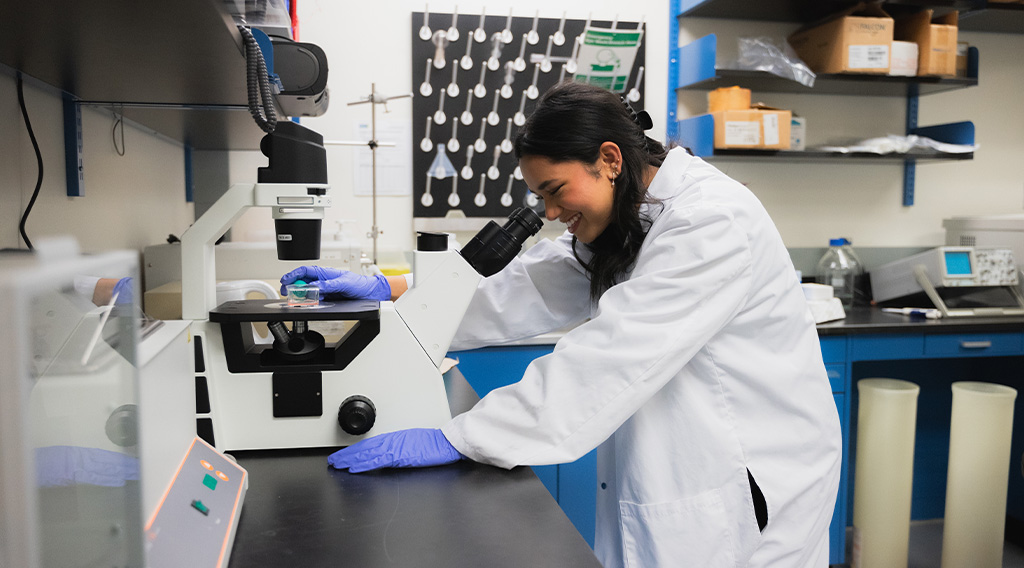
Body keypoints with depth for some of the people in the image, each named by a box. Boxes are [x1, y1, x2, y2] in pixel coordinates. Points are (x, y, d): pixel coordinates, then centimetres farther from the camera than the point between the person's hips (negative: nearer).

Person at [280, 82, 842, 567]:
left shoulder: (712, 221, -23)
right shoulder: (625, 225, 6)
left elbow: (609, 358, -30)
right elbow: (526, 290, 2)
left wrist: (455, 438, -29)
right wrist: (391, 289, -6)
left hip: (748, 491, -7)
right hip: (665, 478, 8)